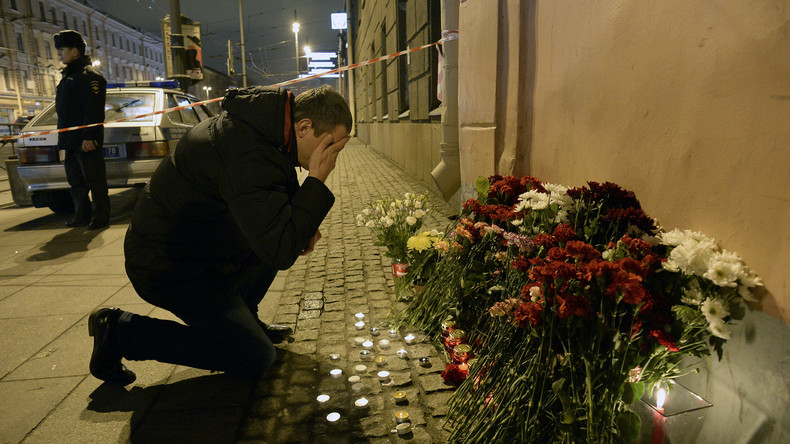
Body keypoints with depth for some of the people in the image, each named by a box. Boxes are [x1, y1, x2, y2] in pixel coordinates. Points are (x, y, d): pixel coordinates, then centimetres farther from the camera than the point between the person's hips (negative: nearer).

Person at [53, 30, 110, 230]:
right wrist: (64, 136, 22)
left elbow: (93, 109, -20)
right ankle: (82, 215, 23)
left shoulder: (88, 74, -10)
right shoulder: (69, 75, 22)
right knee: (75, 180, 14)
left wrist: (88, 137, -25)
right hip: (71, 140, 11)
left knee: (95, 179, -4)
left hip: (86, 140, -11)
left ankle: (100, 217, 2)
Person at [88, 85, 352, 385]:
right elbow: (279, 253, -33)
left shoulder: (265, 121, 0)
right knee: (256, 360, -7)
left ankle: (243, 320, 18)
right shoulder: (249, 156, -33)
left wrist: (302, 228, -2)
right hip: (169, 268, -10)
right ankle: (122, 331, -1)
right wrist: (316, 181, -29)